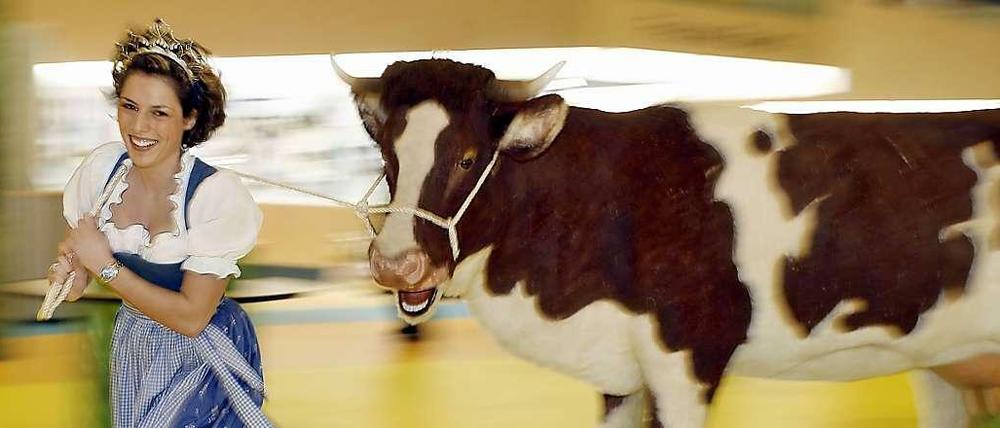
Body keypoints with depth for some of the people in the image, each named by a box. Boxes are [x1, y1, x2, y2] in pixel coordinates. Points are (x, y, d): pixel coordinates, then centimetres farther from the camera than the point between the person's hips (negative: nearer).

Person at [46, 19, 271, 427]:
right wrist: (70, 272, -19)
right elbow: (76, 248, 3)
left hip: (199, 354, -5)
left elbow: (191, 317, -25)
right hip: (131, 342, 5)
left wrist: (104, 265, -25)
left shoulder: (216, 195, -26)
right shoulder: (103, 167, -12)